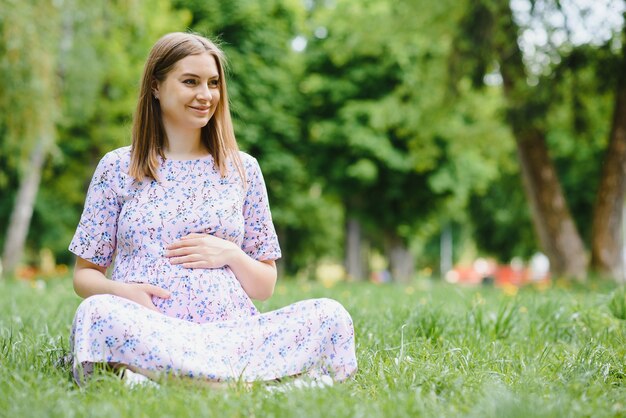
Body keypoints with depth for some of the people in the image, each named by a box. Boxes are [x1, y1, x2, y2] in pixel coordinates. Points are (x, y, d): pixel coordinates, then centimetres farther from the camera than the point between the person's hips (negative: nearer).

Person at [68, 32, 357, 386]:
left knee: (330, 314, -25)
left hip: (232, 329, 2)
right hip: (149, 329, -1)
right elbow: (85, 274, 14)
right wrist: (119, 290, -9)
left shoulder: (242, 169, 16)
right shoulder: (117, 168, 13)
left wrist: (231, 255, -3)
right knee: (98, 312, -36)